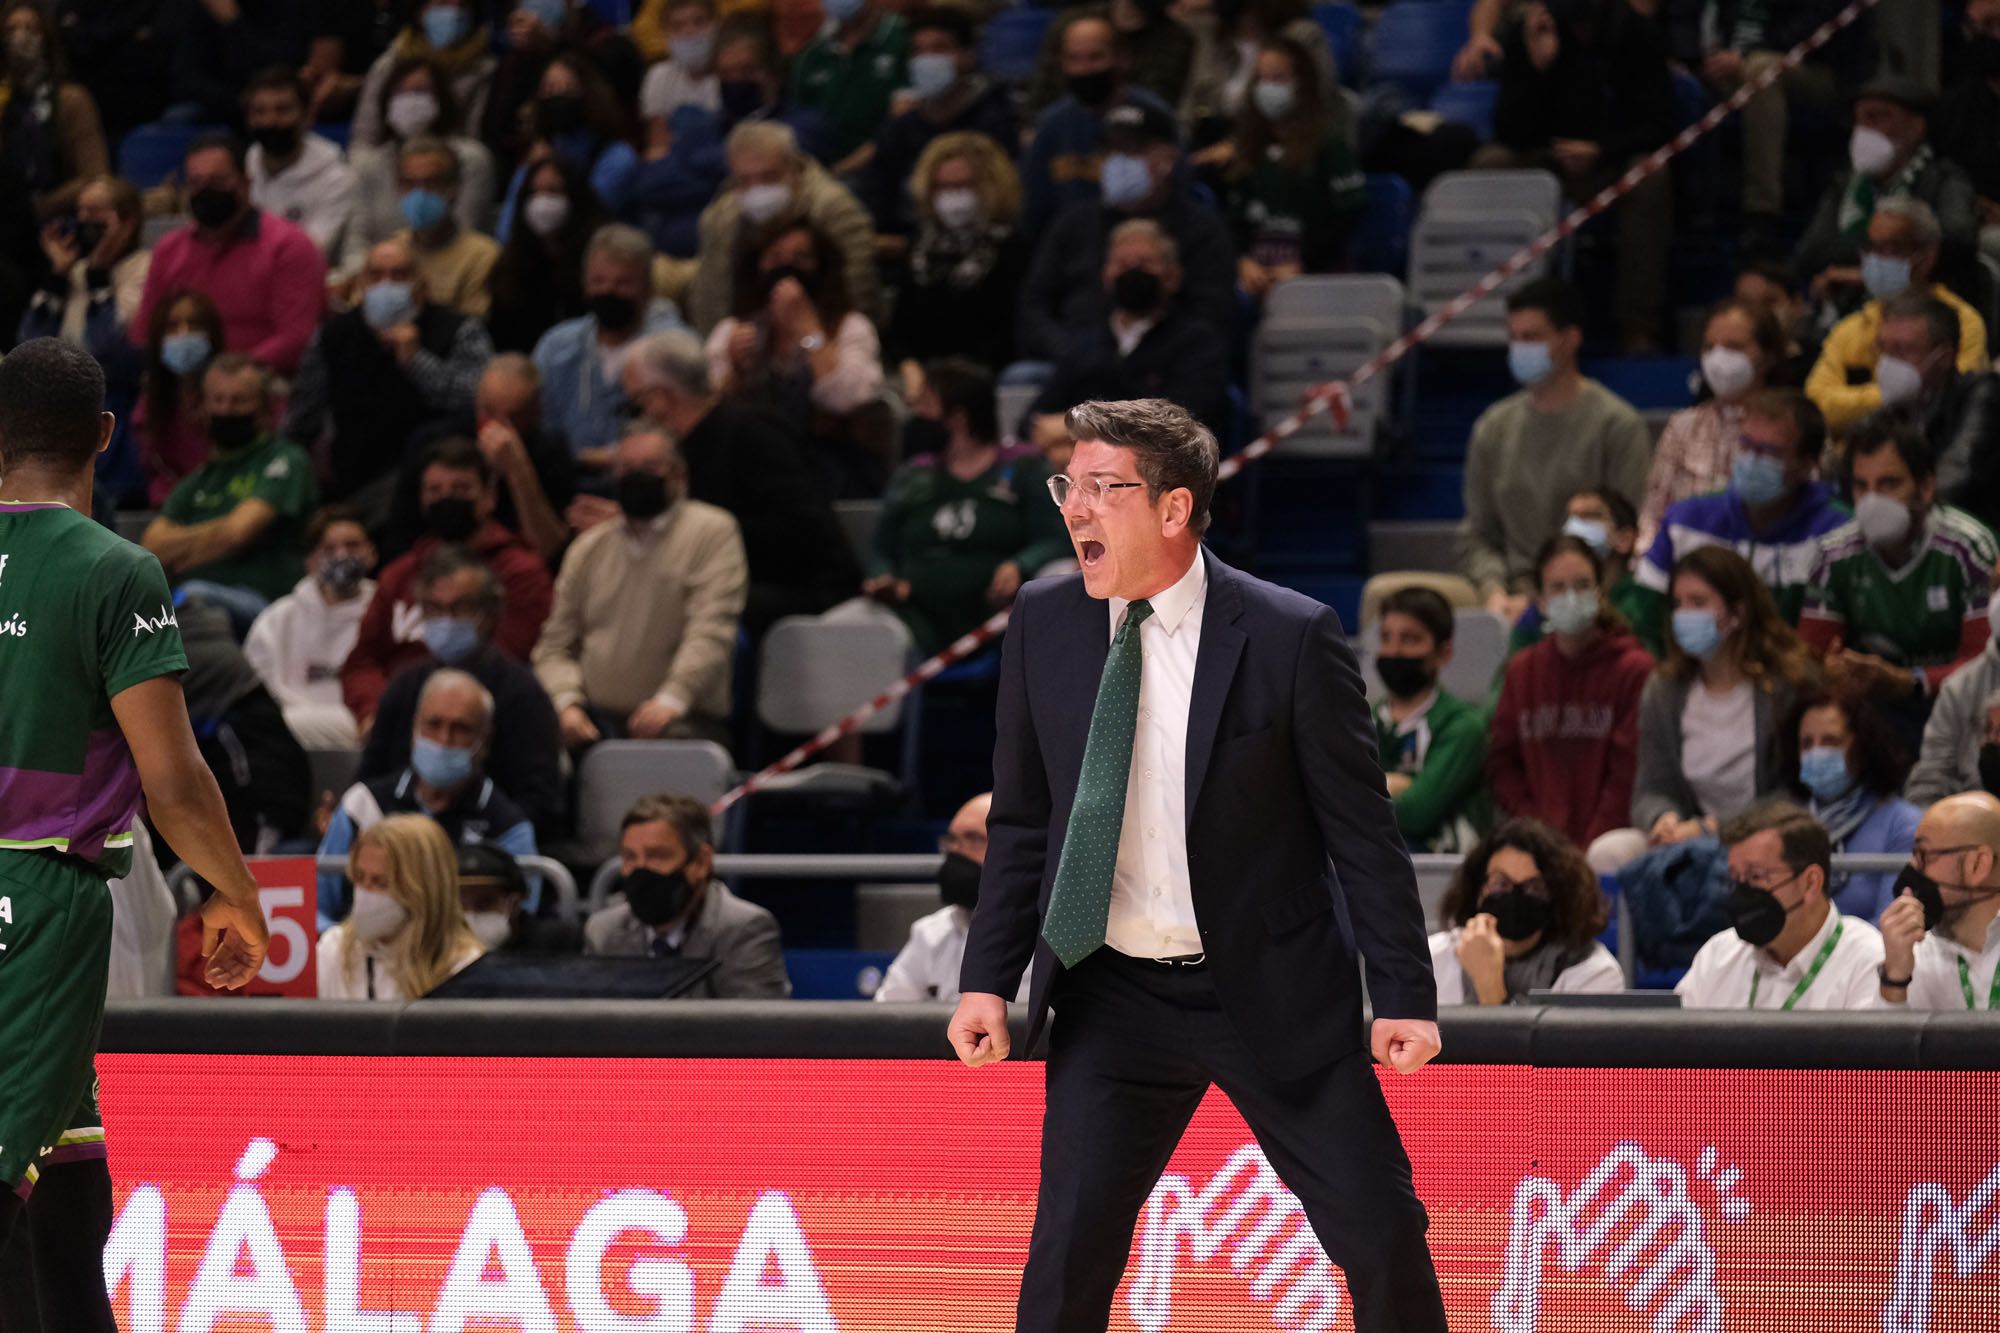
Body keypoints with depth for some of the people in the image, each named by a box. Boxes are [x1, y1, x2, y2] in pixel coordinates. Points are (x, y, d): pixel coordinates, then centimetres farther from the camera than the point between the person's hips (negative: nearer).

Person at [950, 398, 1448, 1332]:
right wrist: (988, 978, 1)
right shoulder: (1043, 624, 0)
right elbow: (1021, 819, 8)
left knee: (1381, 1233, 1)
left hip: (1274, 997, -2)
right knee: (1068, 1255, -4)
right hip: (1113, 1000, 2)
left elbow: (1361, 827, -6)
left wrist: (1405, 993, -8)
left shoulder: (1291, 637, -11)